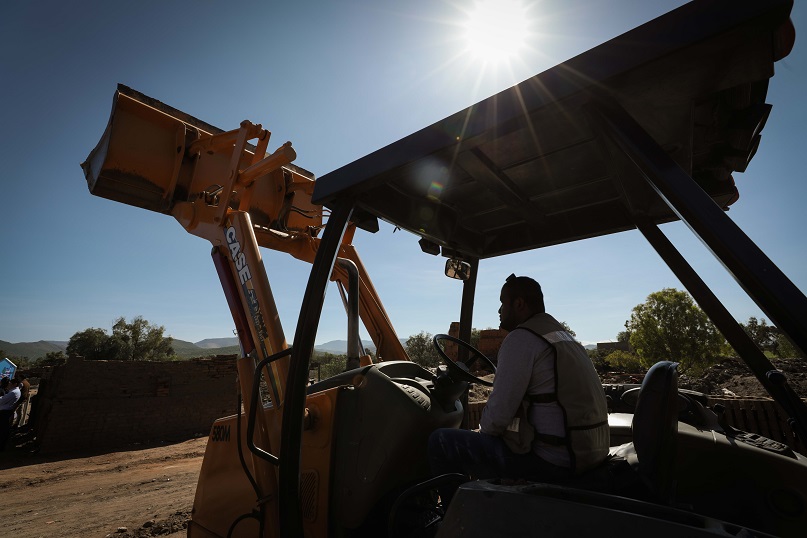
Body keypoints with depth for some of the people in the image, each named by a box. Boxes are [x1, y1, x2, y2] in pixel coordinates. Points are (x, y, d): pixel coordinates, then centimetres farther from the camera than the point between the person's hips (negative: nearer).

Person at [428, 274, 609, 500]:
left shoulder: (521, 338, -16)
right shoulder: (563, 334, 14)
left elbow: (498, 414, -19)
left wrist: (484, 430, 3)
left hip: (554, 459, -10)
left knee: (441, 441, -5)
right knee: (483, 441, 30)